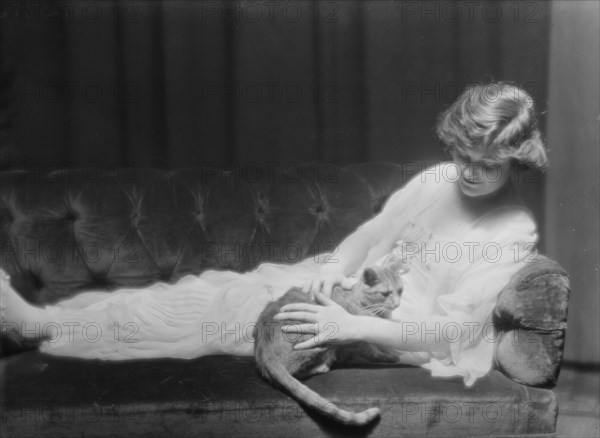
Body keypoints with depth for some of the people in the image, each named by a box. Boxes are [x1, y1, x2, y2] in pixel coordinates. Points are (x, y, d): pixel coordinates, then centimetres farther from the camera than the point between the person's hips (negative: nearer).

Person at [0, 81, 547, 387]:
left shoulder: (515, 232, -15)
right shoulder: (438, 179, 3)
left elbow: (456, 329, -21)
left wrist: (353, 326, -32)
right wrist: (337, 267, -12)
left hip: (394, 333, -6)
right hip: (348, 293, 6)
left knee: (213, 309, -14)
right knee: (212, 290, -9)